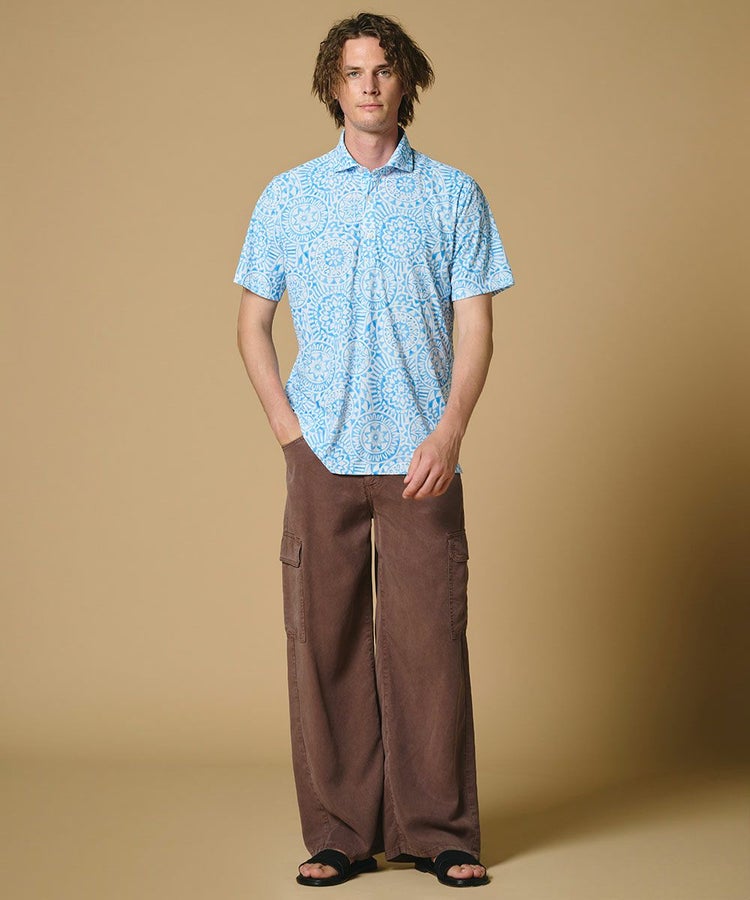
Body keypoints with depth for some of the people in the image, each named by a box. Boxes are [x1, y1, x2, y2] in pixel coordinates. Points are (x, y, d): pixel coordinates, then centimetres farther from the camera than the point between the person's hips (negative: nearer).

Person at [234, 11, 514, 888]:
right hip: (322, 456, 1)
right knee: (326, 641, 3)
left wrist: (448, 435, -11)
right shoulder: (287, 197, 10)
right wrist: (287, 427, -1)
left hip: (420, 459, -1)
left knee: (428, 641, -1)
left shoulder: (454, 196, 6)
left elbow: (475, 327, 2)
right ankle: (340, 833, 12)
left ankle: (439, 832, 9)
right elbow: (252, 323, 12)